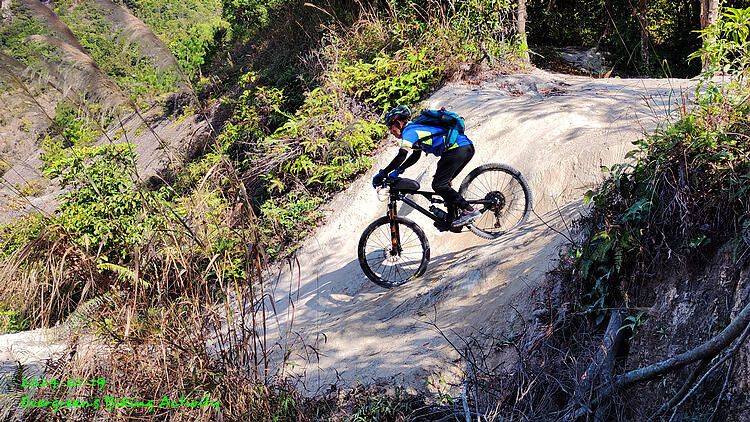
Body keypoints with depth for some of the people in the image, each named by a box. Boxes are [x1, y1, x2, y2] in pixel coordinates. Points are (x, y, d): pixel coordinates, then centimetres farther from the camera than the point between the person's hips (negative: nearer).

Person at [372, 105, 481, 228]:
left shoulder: (409, 131, -5)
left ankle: (469, 211, -11)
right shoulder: (416, 128, 25)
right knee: (442, 183, 18)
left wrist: (382, 174, -14)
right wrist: (398, 171, 27)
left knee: (438, 185, -8)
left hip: (457, 149, -10)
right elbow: (416, 155, 33)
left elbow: (401, 156, -18)